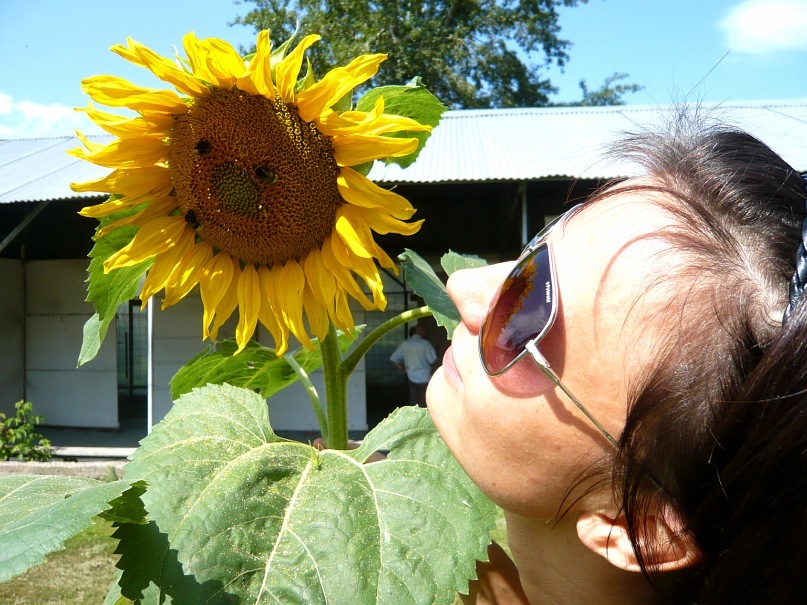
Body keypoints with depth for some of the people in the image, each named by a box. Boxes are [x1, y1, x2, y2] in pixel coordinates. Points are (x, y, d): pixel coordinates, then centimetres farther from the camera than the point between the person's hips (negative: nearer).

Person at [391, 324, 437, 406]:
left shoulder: (404, 344, 1)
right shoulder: (425, 343, -12)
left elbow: (394, 358, 3)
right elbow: (432, 360, -13)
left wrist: (402, 369, 10)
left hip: (411, 378, 4)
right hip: (424, 378, -4)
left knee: (413, 402, 12)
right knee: (424, 403, 4)